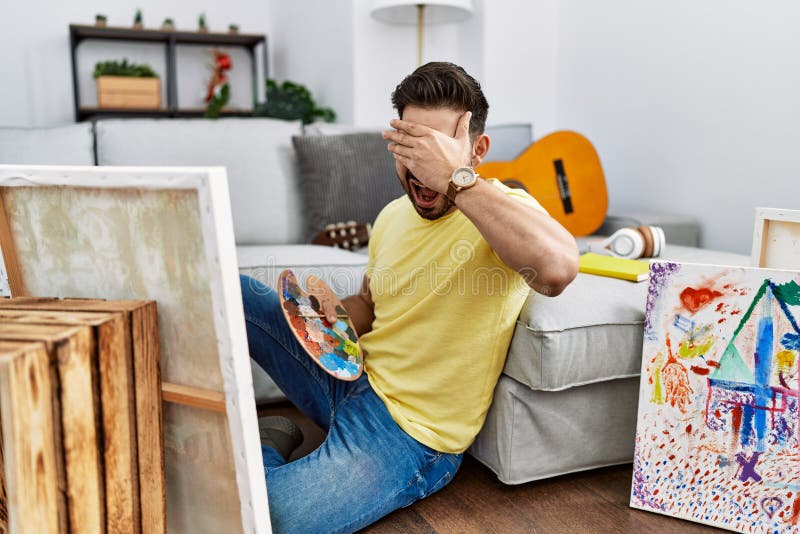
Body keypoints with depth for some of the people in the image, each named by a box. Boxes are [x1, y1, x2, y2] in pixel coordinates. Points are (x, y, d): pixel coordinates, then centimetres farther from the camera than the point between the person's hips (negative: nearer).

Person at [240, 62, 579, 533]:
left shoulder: (504, 209, -17)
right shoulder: (393, 216, 5)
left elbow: (557, 269, -42)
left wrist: (455, 179, -37)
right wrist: (328, 314, -3)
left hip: (410, 433, -7)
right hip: (354, 376, 7)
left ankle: (266, 451, 7)